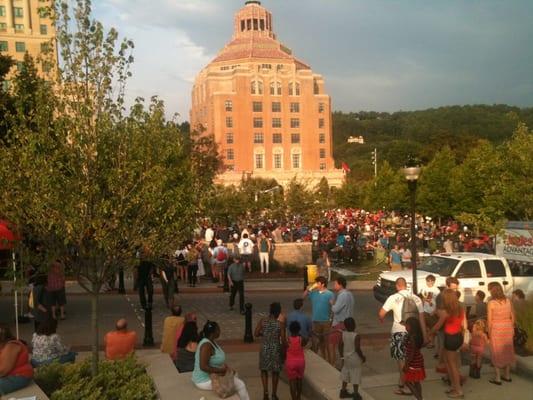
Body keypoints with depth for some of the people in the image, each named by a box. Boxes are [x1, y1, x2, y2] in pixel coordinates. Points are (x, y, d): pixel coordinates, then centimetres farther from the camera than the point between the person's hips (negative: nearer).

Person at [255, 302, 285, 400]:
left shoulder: (262, 321, -8)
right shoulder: (281, 323, -14)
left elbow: (256, 334, -4)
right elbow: (283, 340, -12)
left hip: (265, 348, 1)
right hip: (276, 349, -1)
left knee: (264, 370, 19)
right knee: (275, 372, 15)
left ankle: (265, 392, 7)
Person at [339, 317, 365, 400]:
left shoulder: (343, 334, -6)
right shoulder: (356, 336, -22)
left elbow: (340, 346, 0)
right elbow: (357, 349, -23)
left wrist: (342, 356, 13)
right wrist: (363, 357, -8)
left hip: (346, 359, 6)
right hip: (355, 360, -6)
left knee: (345, 375, 19)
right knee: (355, 377, 6)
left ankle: (343, 391, 28)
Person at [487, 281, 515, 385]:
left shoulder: (491, 303, -16)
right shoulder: (508, 301, -1)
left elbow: (489, 320, -13)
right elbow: (512, 316, 6)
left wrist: (489, 332, -2)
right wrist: (512, 328, 18)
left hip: (496, 329, -5)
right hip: (507, 328, 5)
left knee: (497, 353, 6)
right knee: (507, 351, 17)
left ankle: (497, 378, 11)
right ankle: (507, 375, 28)